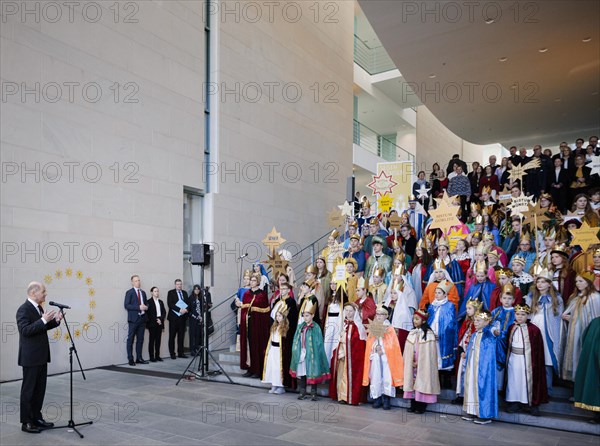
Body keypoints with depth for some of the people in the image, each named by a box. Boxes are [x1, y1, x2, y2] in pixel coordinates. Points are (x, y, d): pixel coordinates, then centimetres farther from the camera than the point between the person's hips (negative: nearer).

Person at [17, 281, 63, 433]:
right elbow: (25, 330, -24)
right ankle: (26, 422, 10)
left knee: (40, 389, 13)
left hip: (41, 356, 9)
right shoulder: (23, 309, -15)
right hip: (30, 357, -8)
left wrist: (55, 320, 4)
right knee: (29, 390, 1)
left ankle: (36, 418, 22)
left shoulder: (38, 308, 12)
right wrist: (43, 320, -28)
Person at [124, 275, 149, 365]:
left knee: (140, 339, 10)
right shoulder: (129, 292, -2)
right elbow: (126, 305, -11)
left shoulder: (143, 292, 17)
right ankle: (130, 359, 4)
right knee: (130, 339, -2)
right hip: (133, 319, -6)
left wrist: (146, 307, 1)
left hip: (142, 318, 6)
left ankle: (139, 358, 17)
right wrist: (138, 307, -19)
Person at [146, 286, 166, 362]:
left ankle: (157, 356, 10)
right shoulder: (149, 302, -2)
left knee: (158, 340, 5)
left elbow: (164, 312, 10)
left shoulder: (160, 302, 15)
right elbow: (149, 313, -9)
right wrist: (156, 320, -13)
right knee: (152, 340, -1)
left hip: (160, 323, 5)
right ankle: (152, 357, 1)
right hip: (152, 324, -5)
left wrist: (161, 319, -6)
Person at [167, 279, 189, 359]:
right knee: (172, 336, 1)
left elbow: (188, 303, 11)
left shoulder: (184, 292, 15)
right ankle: (172, 353, 7)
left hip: (183, 317, 4)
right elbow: (170, 304, -12)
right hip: (174, 317, -4)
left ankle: (180, 353, 14)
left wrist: (186, 309, -10)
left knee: (181, 336, 7)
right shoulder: (171, 292, 0)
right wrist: (179, 310, -20)